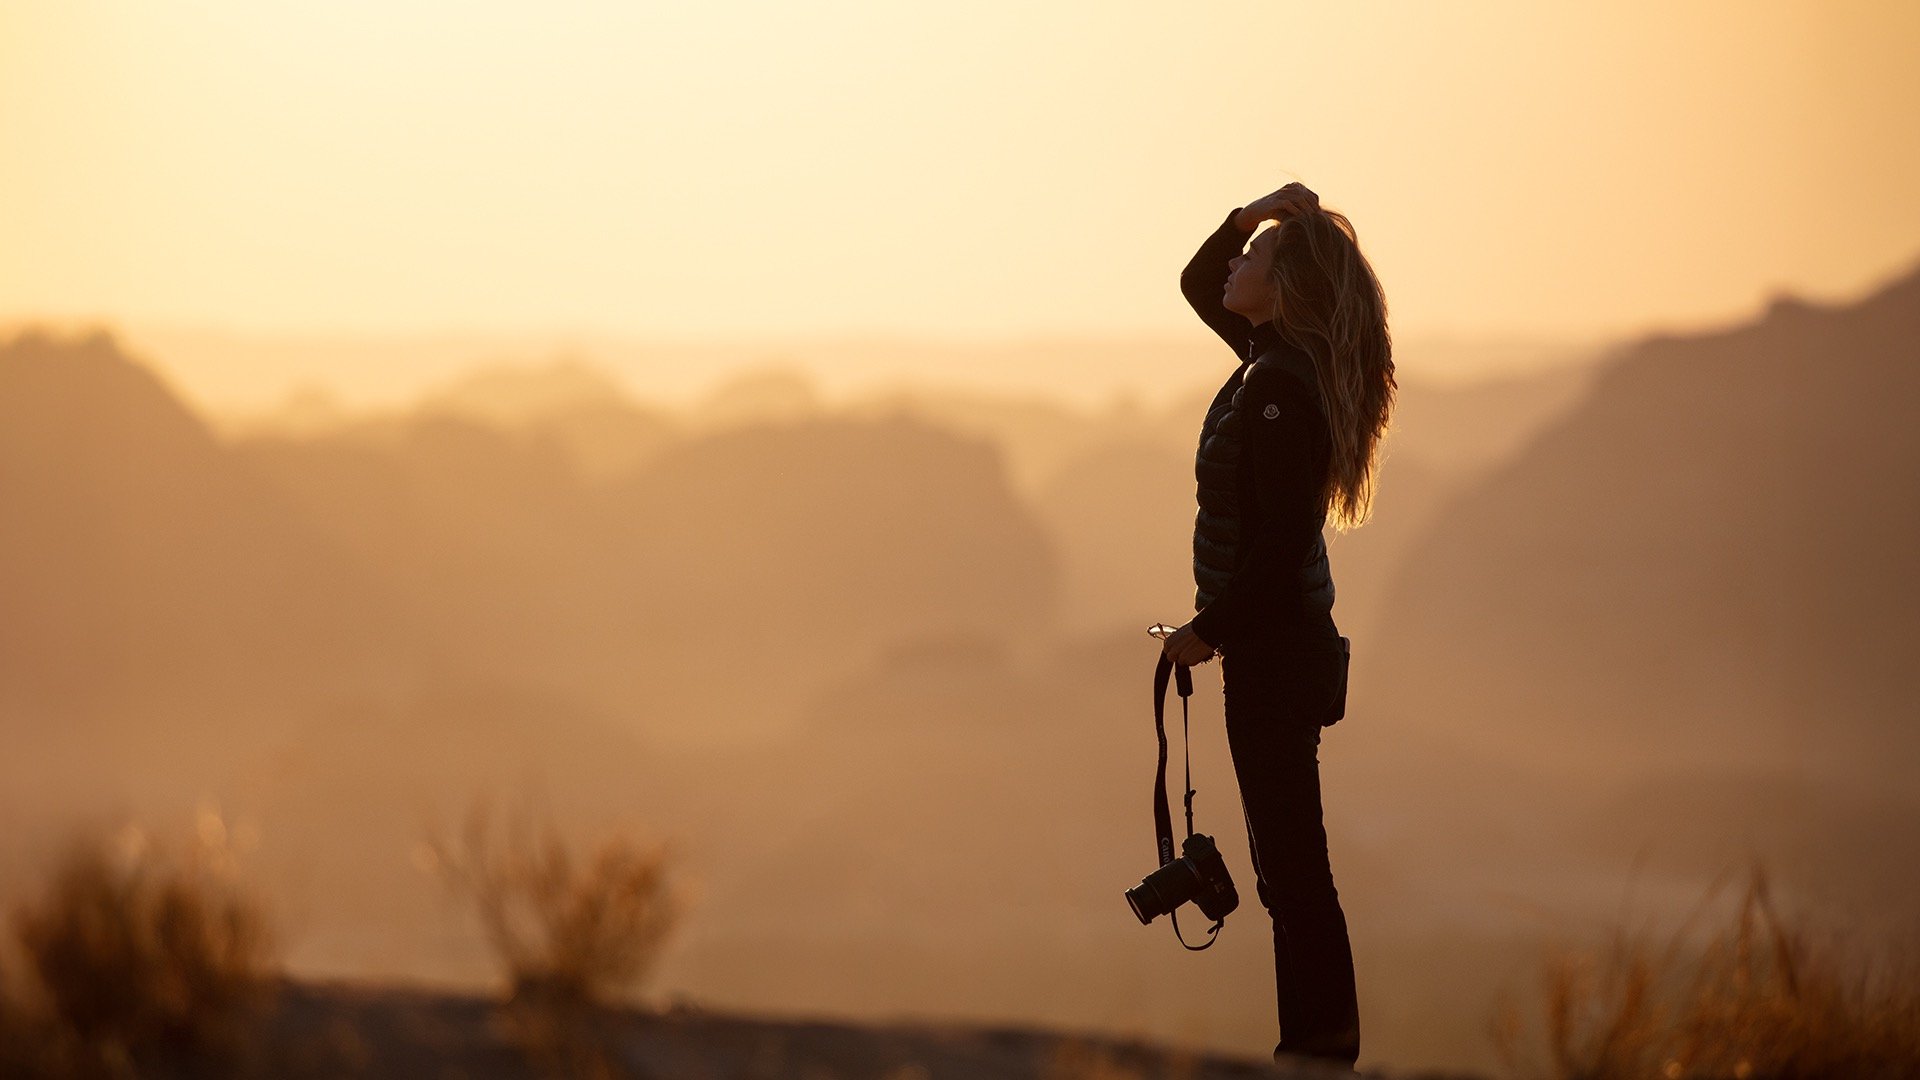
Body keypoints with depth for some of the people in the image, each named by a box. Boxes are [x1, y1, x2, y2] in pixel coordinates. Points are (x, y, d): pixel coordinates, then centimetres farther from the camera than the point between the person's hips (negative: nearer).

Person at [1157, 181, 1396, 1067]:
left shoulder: (1281, 387, -20)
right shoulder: (1272, 356, 8)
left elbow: (1279, 543, -23)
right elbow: (1198, 282, 25)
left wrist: (1209, 632, -14)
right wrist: (1247, 215, 8)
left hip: (1274, 651, -10)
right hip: (1275, 640, 10)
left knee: (1291, 863, -5)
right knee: (1288, 864, 14)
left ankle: (1322, 1044, -1)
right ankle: (1318, 1042, 19)